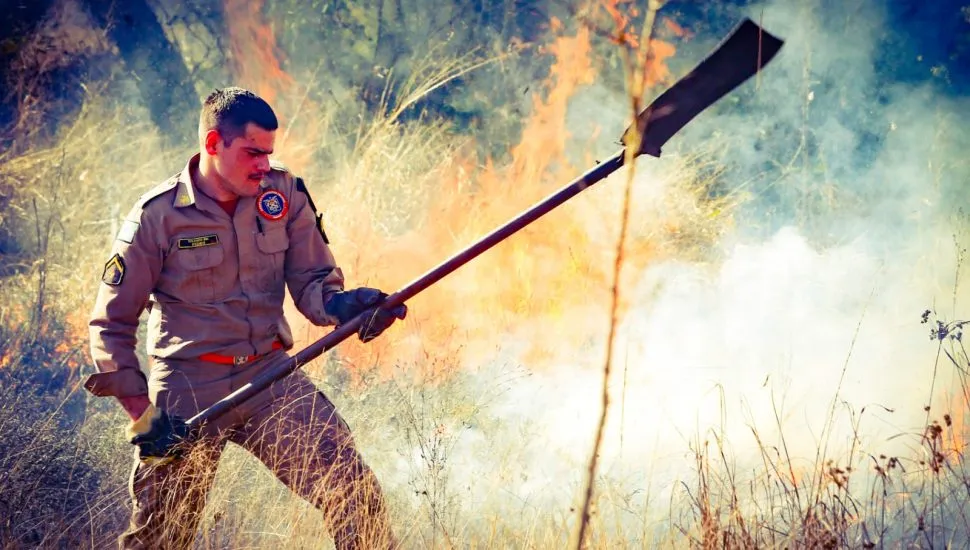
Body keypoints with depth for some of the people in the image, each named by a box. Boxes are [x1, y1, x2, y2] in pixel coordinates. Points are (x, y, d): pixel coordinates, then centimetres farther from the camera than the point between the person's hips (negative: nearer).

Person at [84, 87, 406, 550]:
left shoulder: (285, 195, -1)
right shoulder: (158, 215, -9)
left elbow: (312, 283, 1)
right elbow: (111, 322, -2)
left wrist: (345, 305, -22)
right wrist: (138, 404, -9)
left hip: (270, 377, 2)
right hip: (186, 389, -2)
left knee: (353, 491, -14)